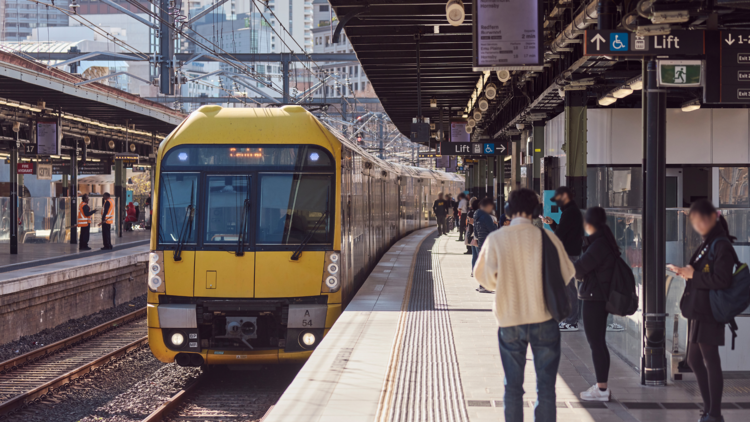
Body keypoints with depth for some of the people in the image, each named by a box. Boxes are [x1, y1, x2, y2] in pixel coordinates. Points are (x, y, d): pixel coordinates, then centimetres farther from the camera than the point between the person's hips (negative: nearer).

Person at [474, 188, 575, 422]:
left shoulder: (495, 239, -5)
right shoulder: (547, 237, -6)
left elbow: (484, 276, -1)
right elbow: (566, 273, 0)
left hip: (509, 319, 1)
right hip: (543, 317, -1)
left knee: (513, 386, 11)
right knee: (545, 386, 7)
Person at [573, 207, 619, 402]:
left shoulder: (598, 245, -19)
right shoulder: (607, 241, 12)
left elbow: (578, 269, -17)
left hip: (594, 299, -10)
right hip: (601, 298, 10)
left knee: (596, 344, -5)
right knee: (598, 343, 16)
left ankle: (602, 388, -2)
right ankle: (602, 385, 22)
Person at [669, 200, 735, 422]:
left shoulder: (721, 246, -14)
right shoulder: (706, 244, 14)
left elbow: (721, 281, -21)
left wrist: (693, 275, -14)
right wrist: (686, 271, 6)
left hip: (708, 312, -10)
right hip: (697, 311, 10)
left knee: (710, 361, -3)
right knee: (694, 360, 15)